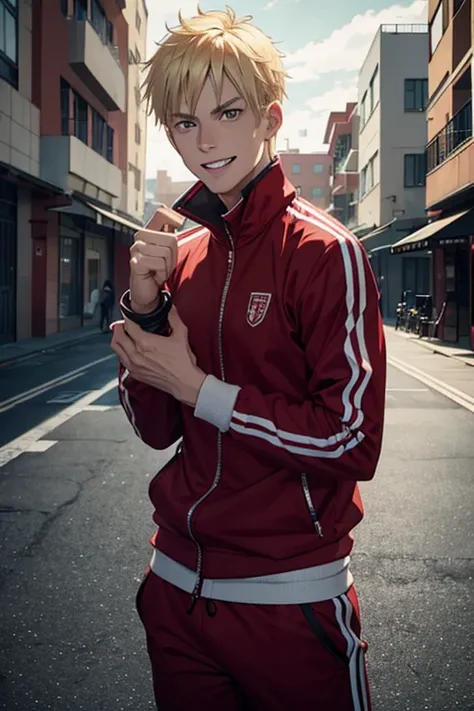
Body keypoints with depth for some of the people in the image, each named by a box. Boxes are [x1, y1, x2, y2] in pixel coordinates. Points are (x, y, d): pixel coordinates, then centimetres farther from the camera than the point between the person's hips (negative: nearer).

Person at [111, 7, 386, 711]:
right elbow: (157, 429, 3)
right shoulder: (180, 255, 3)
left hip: (290, 598, -5)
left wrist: (199, 388, -16)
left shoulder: (323, 251, -14)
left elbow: (354, 442, -18)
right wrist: (145, 303, -10)